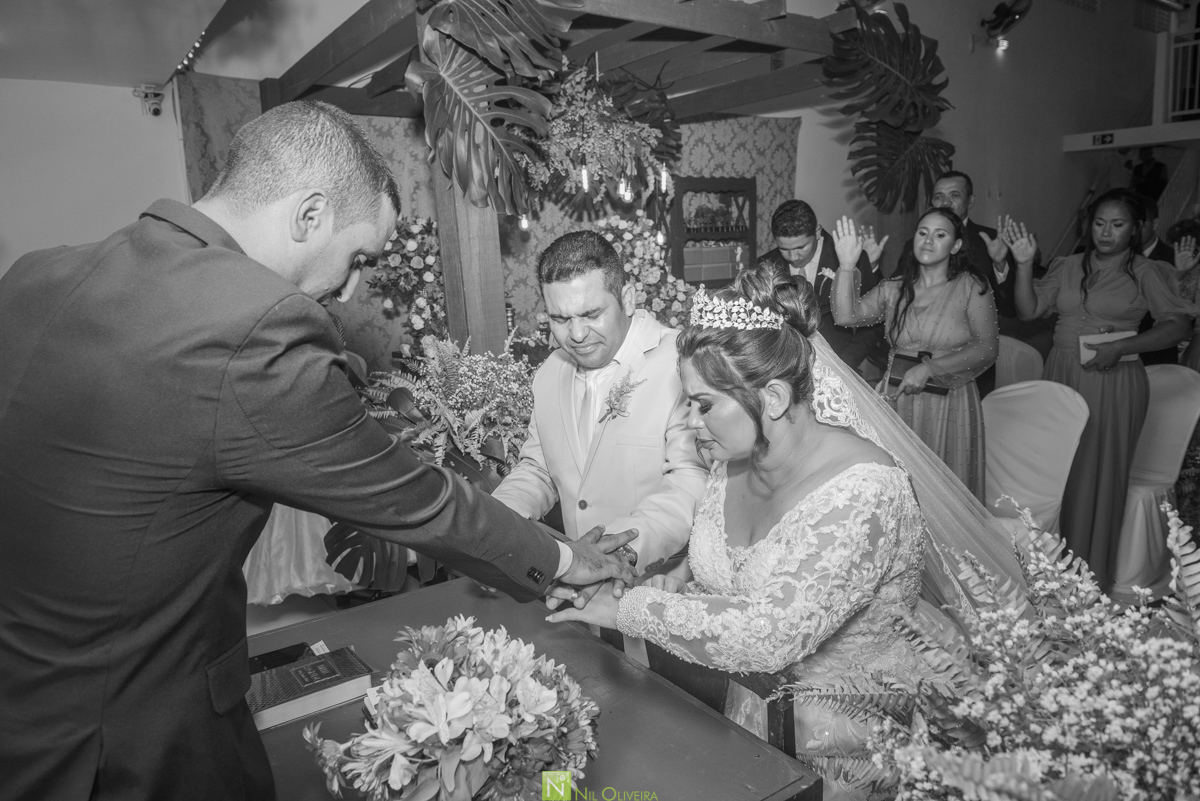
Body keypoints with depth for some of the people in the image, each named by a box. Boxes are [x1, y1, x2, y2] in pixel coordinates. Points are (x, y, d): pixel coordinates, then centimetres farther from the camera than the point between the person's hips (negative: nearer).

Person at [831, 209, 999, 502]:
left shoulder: (971, 287, -2)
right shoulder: (895, 288, 6)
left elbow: (988, 347, -9)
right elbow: (846, 315, -5)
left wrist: (928, 368, -18)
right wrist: (847, 265, -16)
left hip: (949, 402, -2)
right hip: (897, 397, 3)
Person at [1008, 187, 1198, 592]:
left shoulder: (1143, 272, 1)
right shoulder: (1068, 267, 10)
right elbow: (1028, 310, 3)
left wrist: (1120, 347, -17)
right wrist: (1024, 263, -9)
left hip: (1113, 383, -3)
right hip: (1061, 377, 3)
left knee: (1097, 476, 2)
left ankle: (1089, 576, 15)